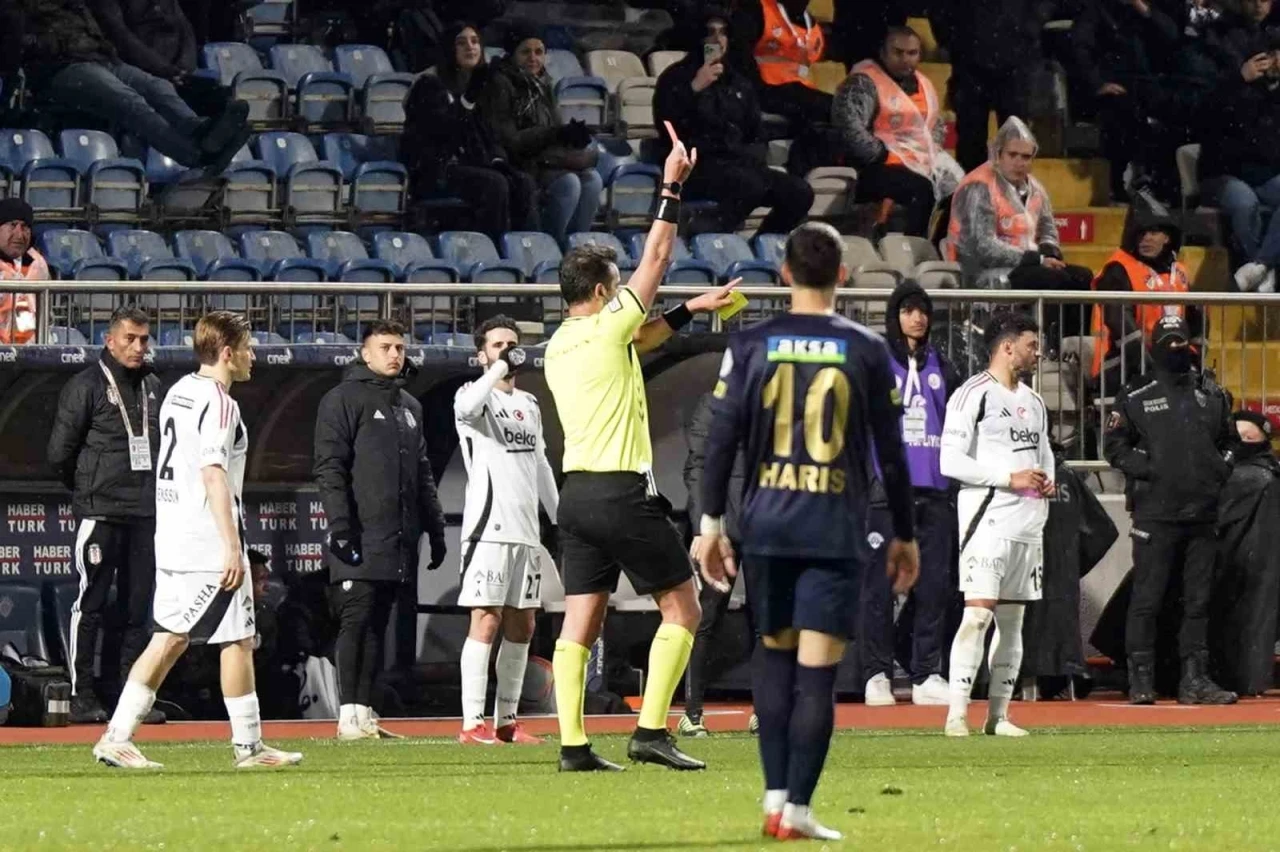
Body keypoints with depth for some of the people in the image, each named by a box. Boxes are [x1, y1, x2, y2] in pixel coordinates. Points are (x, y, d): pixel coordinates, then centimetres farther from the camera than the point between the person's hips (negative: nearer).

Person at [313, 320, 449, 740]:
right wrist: (341, 527, -17)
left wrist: (434, 528, 18)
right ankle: (349, 717, -10)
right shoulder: (344, 399, -2)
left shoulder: (409, 406, 21)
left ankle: (365, 715, 10)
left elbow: (423, 475, 25)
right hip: (361, 540, -7)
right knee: (356, 622, -9)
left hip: (398, 541, 7)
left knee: (377, 626, 8)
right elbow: (329, 467, -9)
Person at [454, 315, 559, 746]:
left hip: (527, 531, 7)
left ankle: (507, 721, 13)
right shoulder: (474, 395, -2)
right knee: (487, 619, -12)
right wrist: (500, 367, -19)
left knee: (522, 626, 7)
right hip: (489, 527, -7)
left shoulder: (529, 404, 20)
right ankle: (472, 723, -14)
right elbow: (467, 407, -28)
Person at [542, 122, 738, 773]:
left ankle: (573, 744, -3)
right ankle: (651, 731, -8)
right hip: (623, 493, -7)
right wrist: (672, 188, 5)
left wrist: (689, 311, 30)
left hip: (577, 493, 8)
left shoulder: (559, 346, 13)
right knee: (681, 609, 1)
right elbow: (656, 258, -1)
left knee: (580, 622, 3)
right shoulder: (608, 327, -8)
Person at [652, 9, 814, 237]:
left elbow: (754, 132, 27)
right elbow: (665, 126, -10)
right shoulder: (677, 78, 5)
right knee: (750, 184, -37)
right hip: (695, 165, -6)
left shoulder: (738, 83, 22)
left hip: (738, 163, 6)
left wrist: (753, 157, 5)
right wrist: (694, 89, -16)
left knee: (800, 192, -16)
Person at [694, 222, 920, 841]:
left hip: (767, 526, 2)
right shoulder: (866, 351, 1)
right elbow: (891, 452, 4)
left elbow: (722, 438, -1)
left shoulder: (751, 345, 2)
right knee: (817, 672, -2)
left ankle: (775, 794, 10)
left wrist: (711, 522, 5)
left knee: (774, 653, 17)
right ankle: (797, 809, -5)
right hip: (836, 530, -2)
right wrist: (904, 535, 13)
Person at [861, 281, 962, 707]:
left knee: (934, 584, 2)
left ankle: (928, 675, 6)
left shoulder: (940, 366, 16)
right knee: (879, 584, -5)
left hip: (933, 491, 4)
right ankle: (877, 675, -1)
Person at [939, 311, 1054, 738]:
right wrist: (1010, 478, -17)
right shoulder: (973, 395, -7)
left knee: (1012, 620, 8)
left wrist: (1048, 480, 6)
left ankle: (998, 714, 13)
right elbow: (950, 461, -13)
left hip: (1029, 522, 8)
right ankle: (956, 713, -16)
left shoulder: (1034, 402, 18)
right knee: (978, 614, -15)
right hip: (989, 521, -8)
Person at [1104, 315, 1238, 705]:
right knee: (1147, 599, -6)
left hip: (1202, 512, 4)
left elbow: (1229, 439, 24)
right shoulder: (1136, 395, 3)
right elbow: (1116, 445, 2)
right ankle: (1140, 680, -2)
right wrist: (1146, 469, -11)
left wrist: (1221, 471, 7)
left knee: (1199, 600, 6)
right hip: (1156, 510, -4)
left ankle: (1194, 678, 10)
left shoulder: (1211, 394, 15)